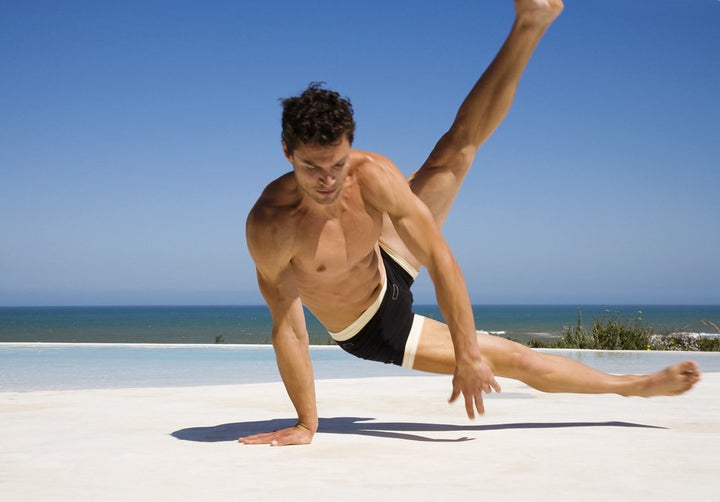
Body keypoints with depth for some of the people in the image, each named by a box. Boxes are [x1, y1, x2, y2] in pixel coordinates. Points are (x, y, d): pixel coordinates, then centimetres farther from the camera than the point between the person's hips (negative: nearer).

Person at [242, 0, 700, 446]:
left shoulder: (372, 174, -29)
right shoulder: (270, 224, -38)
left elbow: (439, 258, -28)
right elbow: (288, 327, -31)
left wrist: (468, 355, -31)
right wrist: (307, 424, -27)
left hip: (389, 266, 3)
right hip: (372, 331, -3)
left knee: (458, 147, -7)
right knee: (511, 357, -1)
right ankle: (632, 385, 18)